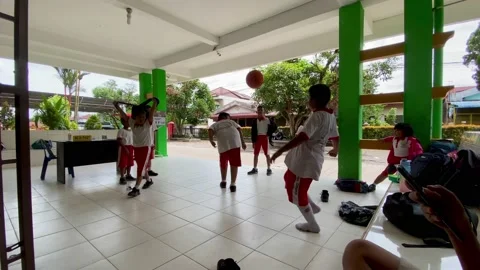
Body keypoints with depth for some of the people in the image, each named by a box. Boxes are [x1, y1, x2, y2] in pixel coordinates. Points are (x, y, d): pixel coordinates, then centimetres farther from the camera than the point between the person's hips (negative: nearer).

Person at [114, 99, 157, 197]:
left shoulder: (148, 123, -13)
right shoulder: (132, 122, -2)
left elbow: (152, 112, -25)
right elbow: (123, 114, 1)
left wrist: (155, 103, -36)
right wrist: (117, 106, -7)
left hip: (146, 147, -5)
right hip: (136, 147, 6)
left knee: (141, 168, -7)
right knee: (142, 166, 19)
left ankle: (136, 188, -5)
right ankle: (149, 180, 40)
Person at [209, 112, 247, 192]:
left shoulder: (215, 124, 27)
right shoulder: (231, 122, 28)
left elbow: (210, 130, 5)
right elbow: (239, 130, 15)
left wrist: (211, 141, 1)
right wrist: (243, 142, 12)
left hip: (223, 144, 1)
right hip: (234, 142, -1)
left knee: (223, 164, 21)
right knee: (234, 164, 6)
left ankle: (223, 181, 35)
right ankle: (233, 184, 3)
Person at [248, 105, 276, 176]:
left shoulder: (267, 120, -3)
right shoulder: (255, 121, 3)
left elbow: (274, 127, 2)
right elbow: (253, 132, 3)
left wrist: (269, 134, -5)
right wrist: (253, 141, -2)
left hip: (264, 138, -3)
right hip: (257, 138, 3)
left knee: (267, 154, 4)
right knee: (255, 154, 8)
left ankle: (269, 169, 15)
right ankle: (255, 169, 20)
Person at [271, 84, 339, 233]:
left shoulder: (317, 115, -19)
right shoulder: (331, 116, 10)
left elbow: (302, 137, -30)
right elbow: (335, 137, 23)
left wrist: (280, 151, -29)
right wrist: (335, 150, 42)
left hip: (305, 160, -9)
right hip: (312, 158, 10)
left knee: (297, 194, 8)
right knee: (289, 180, 27)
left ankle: (312, 225, 26)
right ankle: (312, 206, 33)